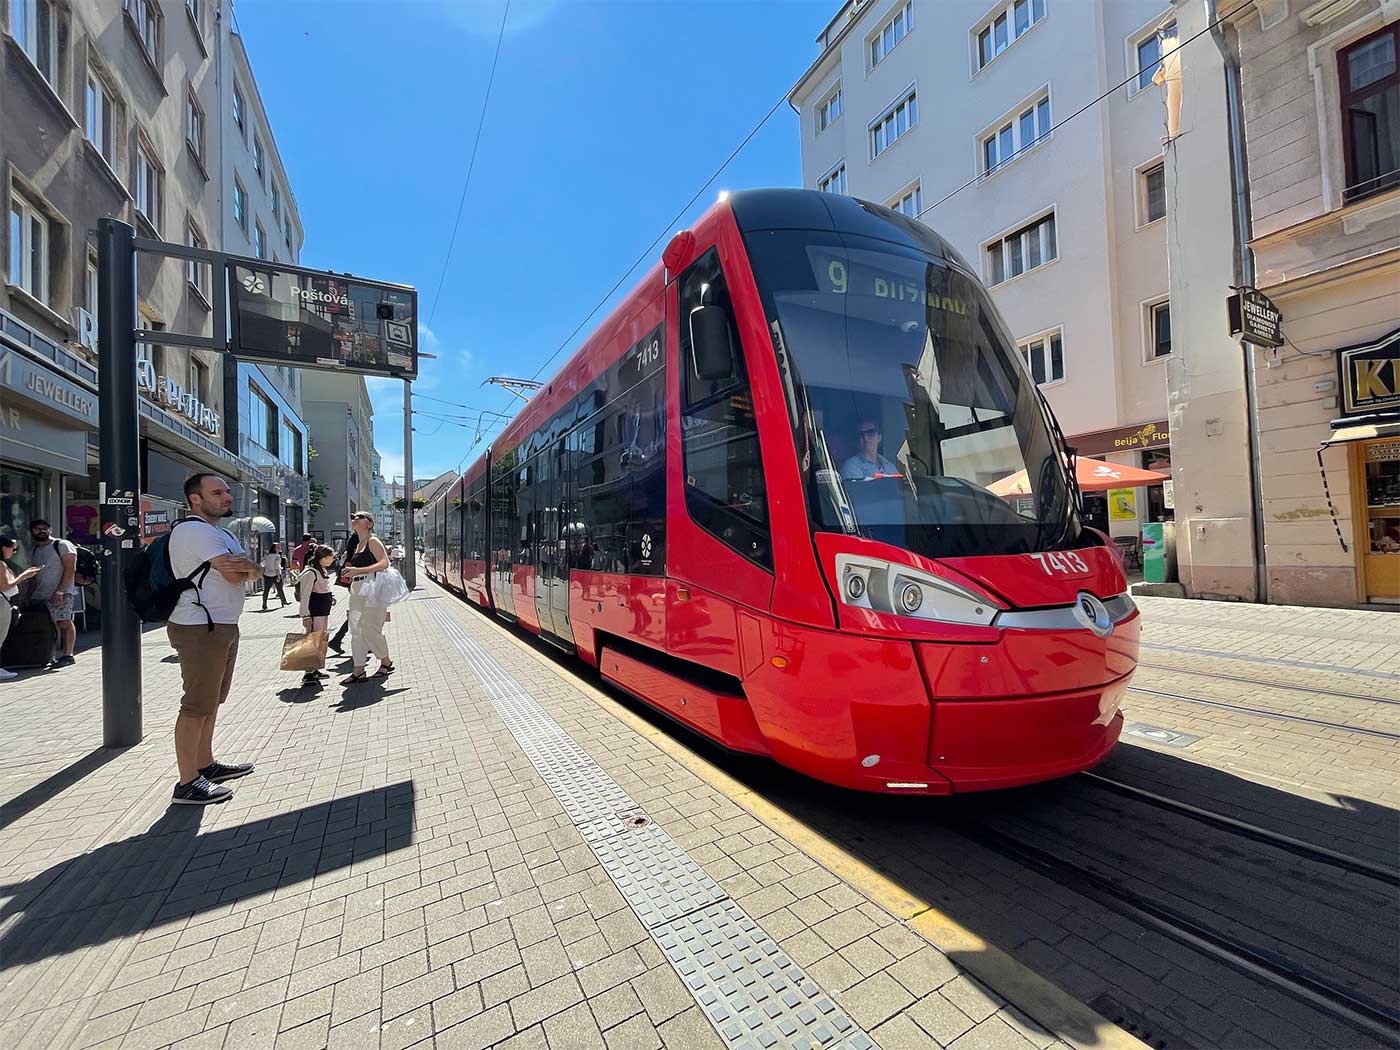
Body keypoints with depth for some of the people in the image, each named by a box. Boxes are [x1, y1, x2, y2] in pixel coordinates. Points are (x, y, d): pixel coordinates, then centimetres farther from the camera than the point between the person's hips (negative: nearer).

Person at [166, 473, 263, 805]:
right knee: (197, 706, -5)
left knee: (211, 702, 17)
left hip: (223, 627, 10)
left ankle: (206, 765, 29)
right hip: (200, 629, -10)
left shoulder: (220, 532, 18)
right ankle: (188, 783, 3)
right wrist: (244, 566, -2)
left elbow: (256, 572, 8)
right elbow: (234, 575, -22)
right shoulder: (195, 530, -13)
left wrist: (246, 566, -12)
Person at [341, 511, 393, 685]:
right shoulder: (357, 545, 17)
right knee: (356, 631, 6)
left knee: (370, 630, -2)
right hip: (356, 590, 9)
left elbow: (384, 563, -21)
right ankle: (359, 671, 12)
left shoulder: (373, 541, -8)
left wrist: (358, 571, -25)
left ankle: (386, 662, 18)